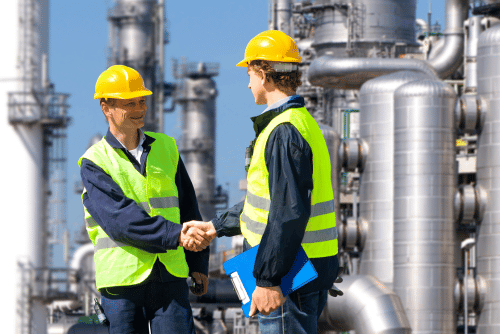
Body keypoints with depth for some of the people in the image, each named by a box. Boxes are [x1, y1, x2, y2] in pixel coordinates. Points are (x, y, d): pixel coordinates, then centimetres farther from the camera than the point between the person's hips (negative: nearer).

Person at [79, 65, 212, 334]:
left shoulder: (166, 148, 13)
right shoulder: (94, 163, -2)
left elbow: (188, 208, 20)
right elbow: (119, 218, -17)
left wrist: (198, 262, 15)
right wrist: (176, 235, -26)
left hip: (170, 277, 3)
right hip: (122, 279, -3)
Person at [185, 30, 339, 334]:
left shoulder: (284, 132, -17)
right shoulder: (303, 122, 17)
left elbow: (290, 212, -24)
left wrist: (267, 280, -24)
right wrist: (215, 227, 33)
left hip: (291, 274, -10)